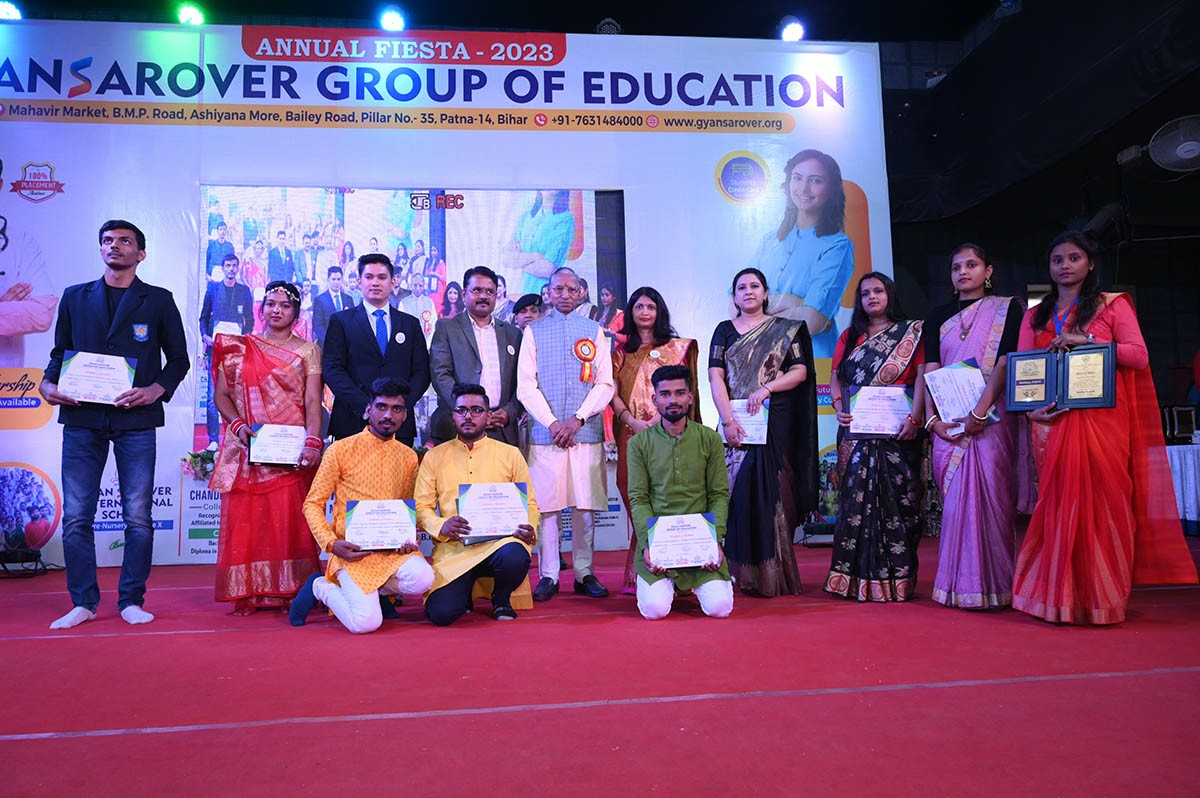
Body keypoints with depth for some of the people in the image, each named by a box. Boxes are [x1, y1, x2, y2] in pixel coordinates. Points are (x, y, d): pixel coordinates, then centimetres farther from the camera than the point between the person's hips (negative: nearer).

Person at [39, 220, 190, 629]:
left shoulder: (159, 300, 9)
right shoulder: (75, 297, 16)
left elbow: (179, 358, 8)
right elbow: (60, 353, 18)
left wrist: (157, 389, -9)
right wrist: (48, 384, -2)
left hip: (135, 420, -2)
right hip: (81, 418, 2)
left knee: (138, 517, 0)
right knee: (76, 516, 1)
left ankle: (132, 601, 11)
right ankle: (83, 602, 13)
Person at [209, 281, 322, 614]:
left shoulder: (308, 350, 8)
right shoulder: (239, 348, 13)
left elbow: (313, 401, -2)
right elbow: (221, 395, 10)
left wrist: (313, 441, -16)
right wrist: (237, 424, -9)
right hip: (248, 449, 2)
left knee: (290, 521, -4)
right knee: (245, 520, 0)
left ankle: (290, 592, 1)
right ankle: (249, 594, 7)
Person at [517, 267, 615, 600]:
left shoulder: (594, 331, 12)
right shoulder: (534, 331, 9)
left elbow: (605, 384, 6)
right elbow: (525, 385, 2)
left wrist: (578, 419, -7)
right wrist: (552, 423, -8)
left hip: (587, 432, 1)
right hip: (545, 433, -1)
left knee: (586, 506, 2)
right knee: (547, 505, -1)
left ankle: (584, 574, 11)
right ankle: (548, 576, 7)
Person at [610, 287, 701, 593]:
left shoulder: (676, 347, 11)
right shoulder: (621, 352, 17)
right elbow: (613, 393, 7)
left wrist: (658, 421, -12)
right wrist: (631, 421, -9)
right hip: (631, 435, 2)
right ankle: (639, 576, 1)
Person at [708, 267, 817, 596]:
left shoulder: (786, 330, 10)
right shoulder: (725, 330, 11)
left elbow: (800, 372, 2)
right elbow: (715, 375, 0)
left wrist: (766, 388, -14)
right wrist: (727, 420, -12)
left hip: (775, 421, -1)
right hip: (736, 422, 1)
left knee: (772, 492, -5)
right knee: (739, 491, -2)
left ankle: (774, 575, 0)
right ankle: (743, 575, 4)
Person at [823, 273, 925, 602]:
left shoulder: (911, 331, 6)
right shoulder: (850, 336, 16)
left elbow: (923, 376, -4)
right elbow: (835, 378, 14)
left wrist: (914, 418, -15)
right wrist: (839, 408, -5)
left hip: (896, 432, -3)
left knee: (896, 499, -3)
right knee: (855, 497, 1)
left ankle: (896, 577, 3)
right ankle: (857, 577, 6)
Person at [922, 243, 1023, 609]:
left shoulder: (1007, 308, 6)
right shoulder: (938, 316, 16)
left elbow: (1005, 363, -6)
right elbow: (930, 370, 7)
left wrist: (980, 412, -18)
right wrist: (932, 418, -7)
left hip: (991, 417, -3)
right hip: (949, 423, 3)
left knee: (989, 495, -7)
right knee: (955, 499, 2)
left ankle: (992, 585, 0)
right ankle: (959, 584, 8)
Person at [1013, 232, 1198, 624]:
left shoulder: (1112, 305, 8)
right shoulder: (1035, 316, 17)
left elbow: (1139, 356, -3)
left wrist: (1087, 341, -14)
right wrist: (1031, 409, -6)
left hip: (1101, 419, -3)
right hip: (1053, 421, 3)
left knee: (1100, 500, -5)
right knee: (1058, 503, 0)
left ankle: (1100, 597, 4)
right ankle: (1060, 595, 8)